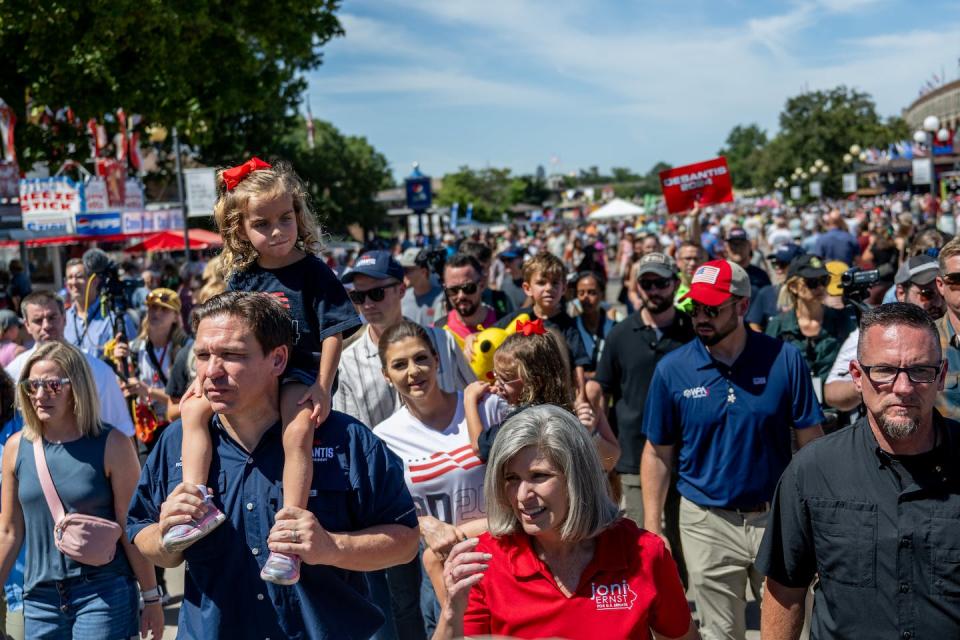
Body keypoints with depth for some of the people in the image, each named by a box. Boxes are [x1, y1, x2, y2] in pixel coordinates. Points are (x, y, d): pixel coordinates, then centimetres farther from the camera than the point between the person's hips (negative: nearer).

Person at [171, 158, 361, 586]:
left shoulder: (313, 272, -5)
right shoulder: (241, 278, 8)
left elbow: (333, 332, -8)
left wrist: (323, 387, -16)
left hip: (301, 372, -5)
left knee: (298, 431, -32)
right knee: (194, 408, -13)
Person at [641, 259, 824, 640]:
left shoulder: (784, 359, -7)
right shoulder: (671, 369, -5)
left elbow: (811, 443, -2)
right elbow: (658, 454, 1)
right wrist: (652, 529, -2)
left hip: (776, 518, 0)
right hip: (707, 522, 0)